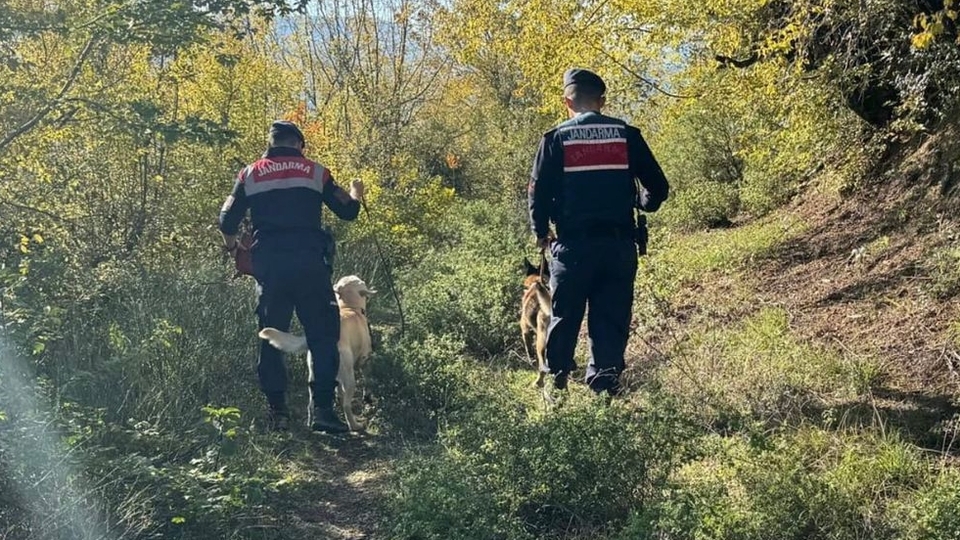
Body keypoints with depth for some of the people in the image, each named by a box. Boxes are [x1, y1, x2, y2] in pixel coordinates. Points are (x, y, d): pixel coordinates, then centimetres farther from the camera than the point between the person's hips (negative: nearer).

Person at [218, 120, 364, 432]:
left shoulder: (250, 174, 12)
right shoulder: (316, 172, 8)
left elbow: (227, 223, 9)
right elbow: (347, 212, 10)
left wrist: (233, 247, 30)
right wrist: (356, 195, 32)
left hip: (269, 266, 2)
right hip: (309, 264, -2)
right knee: (323, 337, 1)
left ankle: (277, 412, 7)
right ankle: (322, 410, -7)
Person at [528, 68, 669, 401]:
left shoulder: (556, 139, 0)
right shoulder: (627, 135, 4)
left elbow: (538, 192, -2)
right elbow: (657, 187, 4)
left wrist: (541, 233, 14)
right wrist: (641, 204, 26)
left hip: (573, 244, -1)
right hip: (619, 244, 1)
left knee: (564, 317, 13)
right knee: (612, 319, 8)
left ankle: (556, 383, 20)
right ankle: (604, 387, 6)